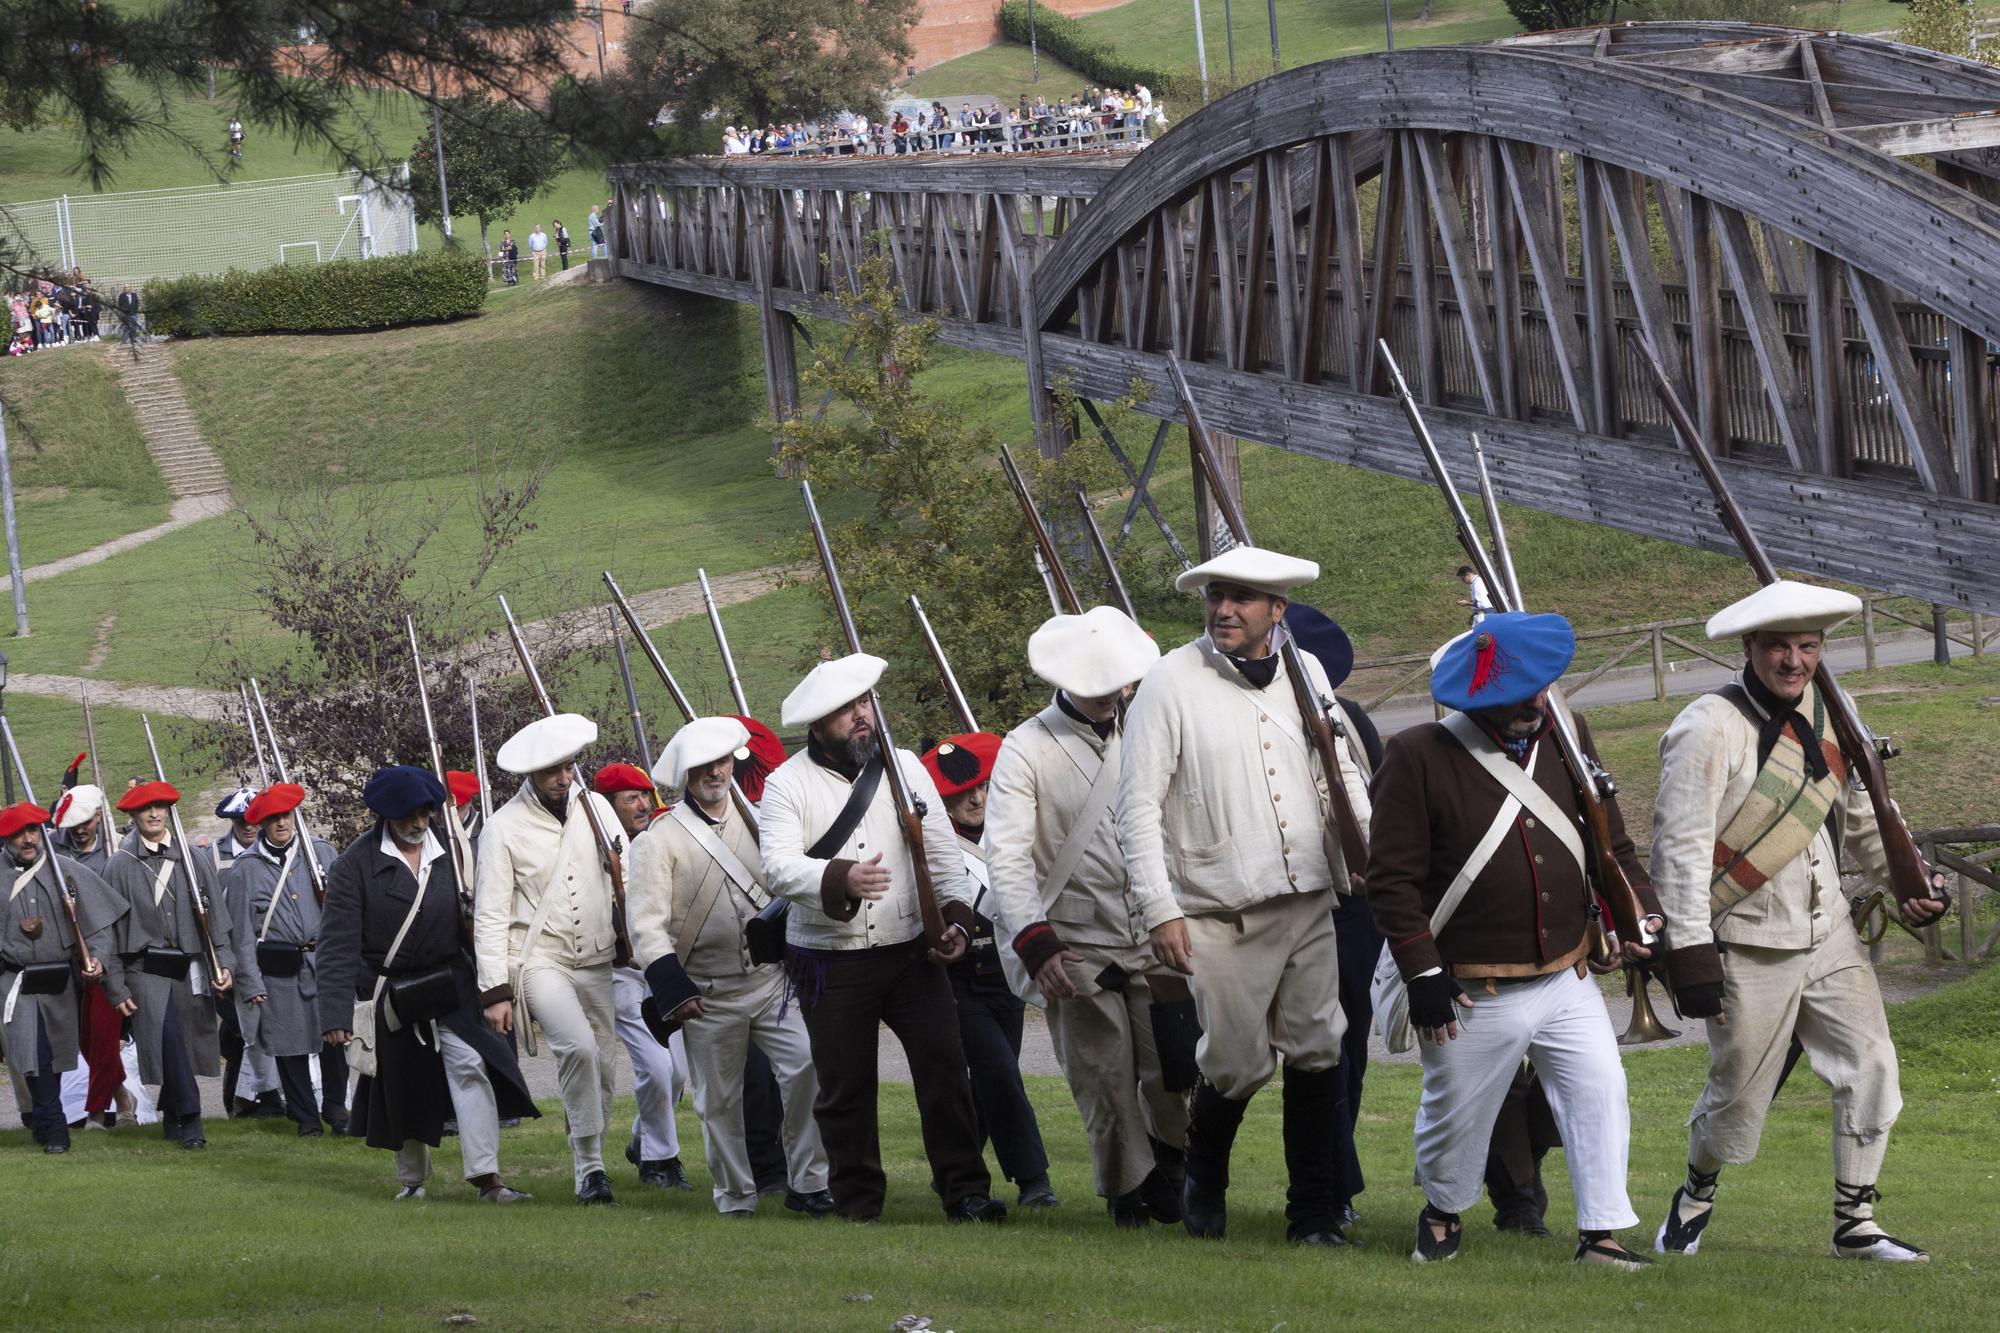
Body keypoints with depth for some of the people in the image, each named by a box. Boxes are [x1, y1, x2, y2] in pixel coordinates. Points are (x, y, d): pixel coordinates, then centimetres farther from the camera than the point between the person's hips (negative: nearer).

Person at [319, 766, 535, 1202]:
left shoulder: (449, 851, 2)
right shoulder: (356, 864, -9)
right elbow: (338, 944, -12)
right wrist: (337, 1014, -18)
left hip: (449, 988, 2)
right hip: (390, 997, -1)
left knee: (470, 1067, -15)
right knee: (402, 1088, 9)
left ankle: (487, 1176, -16)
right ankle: (411, 1179, 28)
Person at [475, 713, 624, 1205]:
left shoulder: (594, 808, 6)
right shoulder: (505, 828, -6)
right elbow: (491, 916, -6)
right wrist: (495, 991, -10)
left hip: (596, 961, 5)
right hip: (538, 961, -5)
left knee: (601, 1066, 5)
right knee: (579, 1047, -25)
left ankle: (587, 1166, 19)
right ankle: (591, 1167, -17)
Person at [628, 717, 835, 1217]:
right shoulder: (661, 839, -4)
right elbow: (648, 925, -10)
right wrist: (674, 988, -19)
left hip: (771, 981, 3)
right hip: (710, 996, -3)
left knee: (807, 1066, -14)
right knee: (720, 1099, 5)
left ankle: (806, 1182, -5)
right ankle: (735, 1195, 19)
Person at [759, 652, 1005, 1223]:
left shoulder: (904, 766, 6)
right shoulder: (788, 784, -4)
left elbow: (942, 851, 7)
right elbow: (779, 867, -18)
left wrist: (956, 916, -9)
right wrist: (840, 879, -37)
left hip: (910, 951, 2)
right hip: (830, 962, -2)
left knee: (944, 1065, -7)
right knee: (844, 1086, 4)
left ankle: (965, 1191, -3)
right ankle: (858, 1203, 15)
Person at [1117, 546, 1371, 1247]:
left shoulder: (1305, 674, 8)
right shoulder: (1171, 681, -5)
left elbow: (1345, 779, 18)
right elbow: (1138, 806, -7)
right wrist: (1161, 911, -12)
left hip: (1309, 902, 4)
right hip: (1221, 913, -4)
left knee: (1317, 1052, -1)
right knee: (1238, 1063, -5)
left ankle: (1314, 1210, 9)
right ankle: (1204, 1182, 24)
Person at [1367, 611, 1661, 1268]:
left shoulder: (1566, 739, 3)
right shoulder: (1418, 757, -13)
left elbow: (1610, 844, 12)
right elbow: (1390, 877, -12)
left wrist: (1637, 917, -2)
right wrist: (1422, 972, -15)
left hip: (1567, 983, 4)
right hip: (1475, 995, -4)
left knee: (1601, 1091, -8)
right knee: (1456, 1116, 11)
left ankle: (1600, 1233, 1)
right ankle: (1443, 1212, 38)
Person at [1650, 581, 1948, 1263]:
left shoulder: (1826, 713, 6)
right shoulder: (1708, 729, -17)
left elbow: (1859, 812, 21)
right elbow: (1681, 845, -18)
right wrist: (1690, 951, -22)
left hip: (1829, 934, 6)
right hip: (1751, 948, -6)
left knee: (1871, 1067, -1)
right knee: (1740, 1092, 4)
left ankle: (1854, 1225, 9)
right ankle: (1696, 1196, 33)